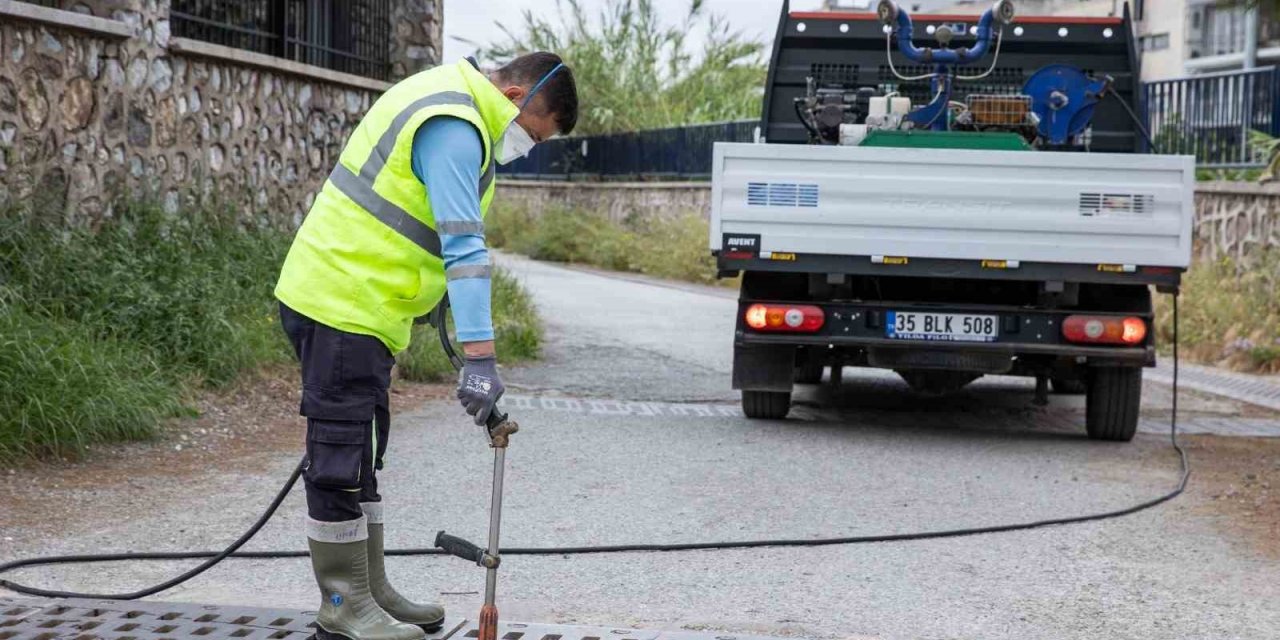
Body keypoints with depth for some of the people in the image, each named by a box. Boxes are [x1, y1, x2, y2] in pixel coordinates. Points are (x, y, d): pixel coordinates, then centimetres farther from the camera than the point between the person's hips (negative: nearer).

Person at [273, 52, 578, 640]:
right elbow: (464, 246, -27)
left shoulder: (449, 102, 14)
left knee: (361, 456, 16)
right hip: (340, 305, -11)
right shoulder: (454, 128, -19)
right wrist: (479, 357, -31)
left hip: (359, 306, 11)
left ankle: (369, 592, 25)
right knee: (341, 458, -4)